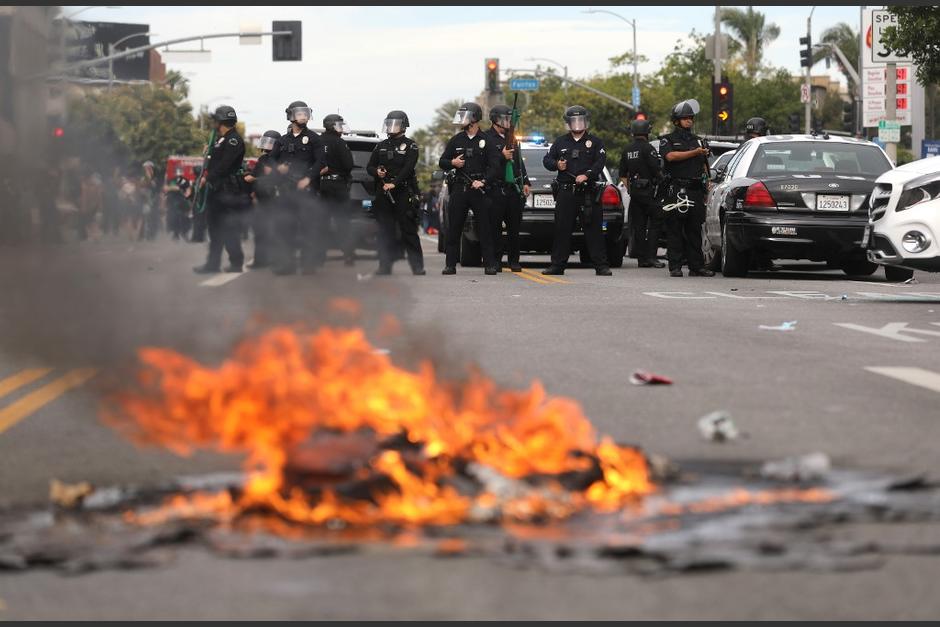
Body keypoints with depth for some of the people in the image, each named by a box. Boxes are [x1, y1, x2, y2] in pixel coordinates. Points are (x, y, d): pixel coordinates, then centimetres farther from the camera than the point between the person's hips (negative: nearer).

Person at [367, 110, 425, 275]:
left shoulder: (410, 145, 1)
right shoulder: (381, 146, 17)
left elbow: (408, 168, -11)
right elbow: (369, 167, 17)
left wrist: (394, 183, -22)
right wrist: (376, 172, -7)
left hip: (403, 192, -5)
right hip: (383, 193, 5)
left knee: (409, 231, -6)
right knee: (385, 231, 3)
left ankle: (418, 267, -5)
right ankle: (385, 266, 5)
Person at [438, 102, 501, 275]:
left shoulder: (486, 141, 3)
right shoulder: (456, 140, 12)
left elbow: (494, 166, -1)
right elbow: (442, 162, 15)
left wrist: (483, 181, -15)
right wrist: (452, 163, -7)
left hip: (479, 189, -3)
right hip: (459, 189, 3)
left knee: (485, 228, -3)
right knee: (454, 228, 1)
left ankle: (490, 264, 0)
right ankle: (450, 264, 5)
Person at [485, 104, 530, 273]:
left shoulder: (511, 137, 18)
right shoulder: (487, 138, -3)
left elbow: (519, 161, 23)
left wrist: (525, 182, 18)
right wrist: (502, 157, -24)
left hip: (514, 189, 6)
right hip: (497, 189, -6)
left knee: (515, 227, 6)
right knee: (495, 227, -4)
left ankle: (514, 260, 12)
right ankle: (496, 261, 1)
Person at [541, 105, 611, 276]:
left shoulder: (595, 142, 8)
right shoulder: (560, 142, 15)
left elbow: (600, 161, -3)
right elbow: (547, 159, 18)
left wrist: (587, 175, -18)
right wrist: (556, 165, -4)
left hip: (588, 192, -2)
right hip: (565, 192, 2)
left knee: (594, 229, -3)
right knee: (562, 229, 2)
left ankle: (601, 265, -2)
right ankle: (557, 265, 8)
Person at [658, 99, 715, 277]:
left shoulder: (698, 140, 21)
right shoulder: (668, 140, 6)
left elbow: (704, 166, 22)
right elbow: (671, 156, -15)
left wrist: (706, 188, 12)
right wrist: (695, 153, -11)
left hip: (696, 191, 5)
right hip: (676, 191, -5)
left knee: (695, 230, 5)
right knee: (674, 230, -4)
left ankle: (697, 266, 6)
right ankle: (675, 267, -3)